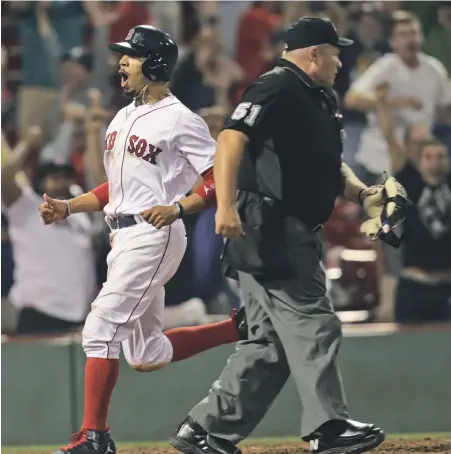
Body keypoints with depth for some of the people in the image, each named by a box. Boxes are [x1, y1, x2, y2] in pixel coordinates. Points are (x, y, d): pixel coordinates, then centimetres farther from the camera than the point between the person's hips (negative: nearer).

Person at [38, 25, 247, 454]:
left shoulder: (179, 120, -9)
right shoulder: (122, 118, 18)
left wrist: (177, 209, -26)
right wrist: (67, 207, 14)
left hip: (154, 236, -10)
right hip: (122, 238, 10)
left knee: (101, 328, -16)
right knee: (145, 355, 12)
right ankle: (240, 328, 22)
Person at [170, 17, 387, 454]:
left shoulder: (322, 100, 20)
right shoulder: (277, 88, -11)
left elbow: (329, 164, 29)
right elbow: (232, 138, -23)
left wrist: (360, 191, 8)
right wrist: (225, 204, -34)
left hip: (294, 234, 11)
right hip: (268, 231, -11)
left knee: (269, 343, 10)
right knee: (313, 327, -9)